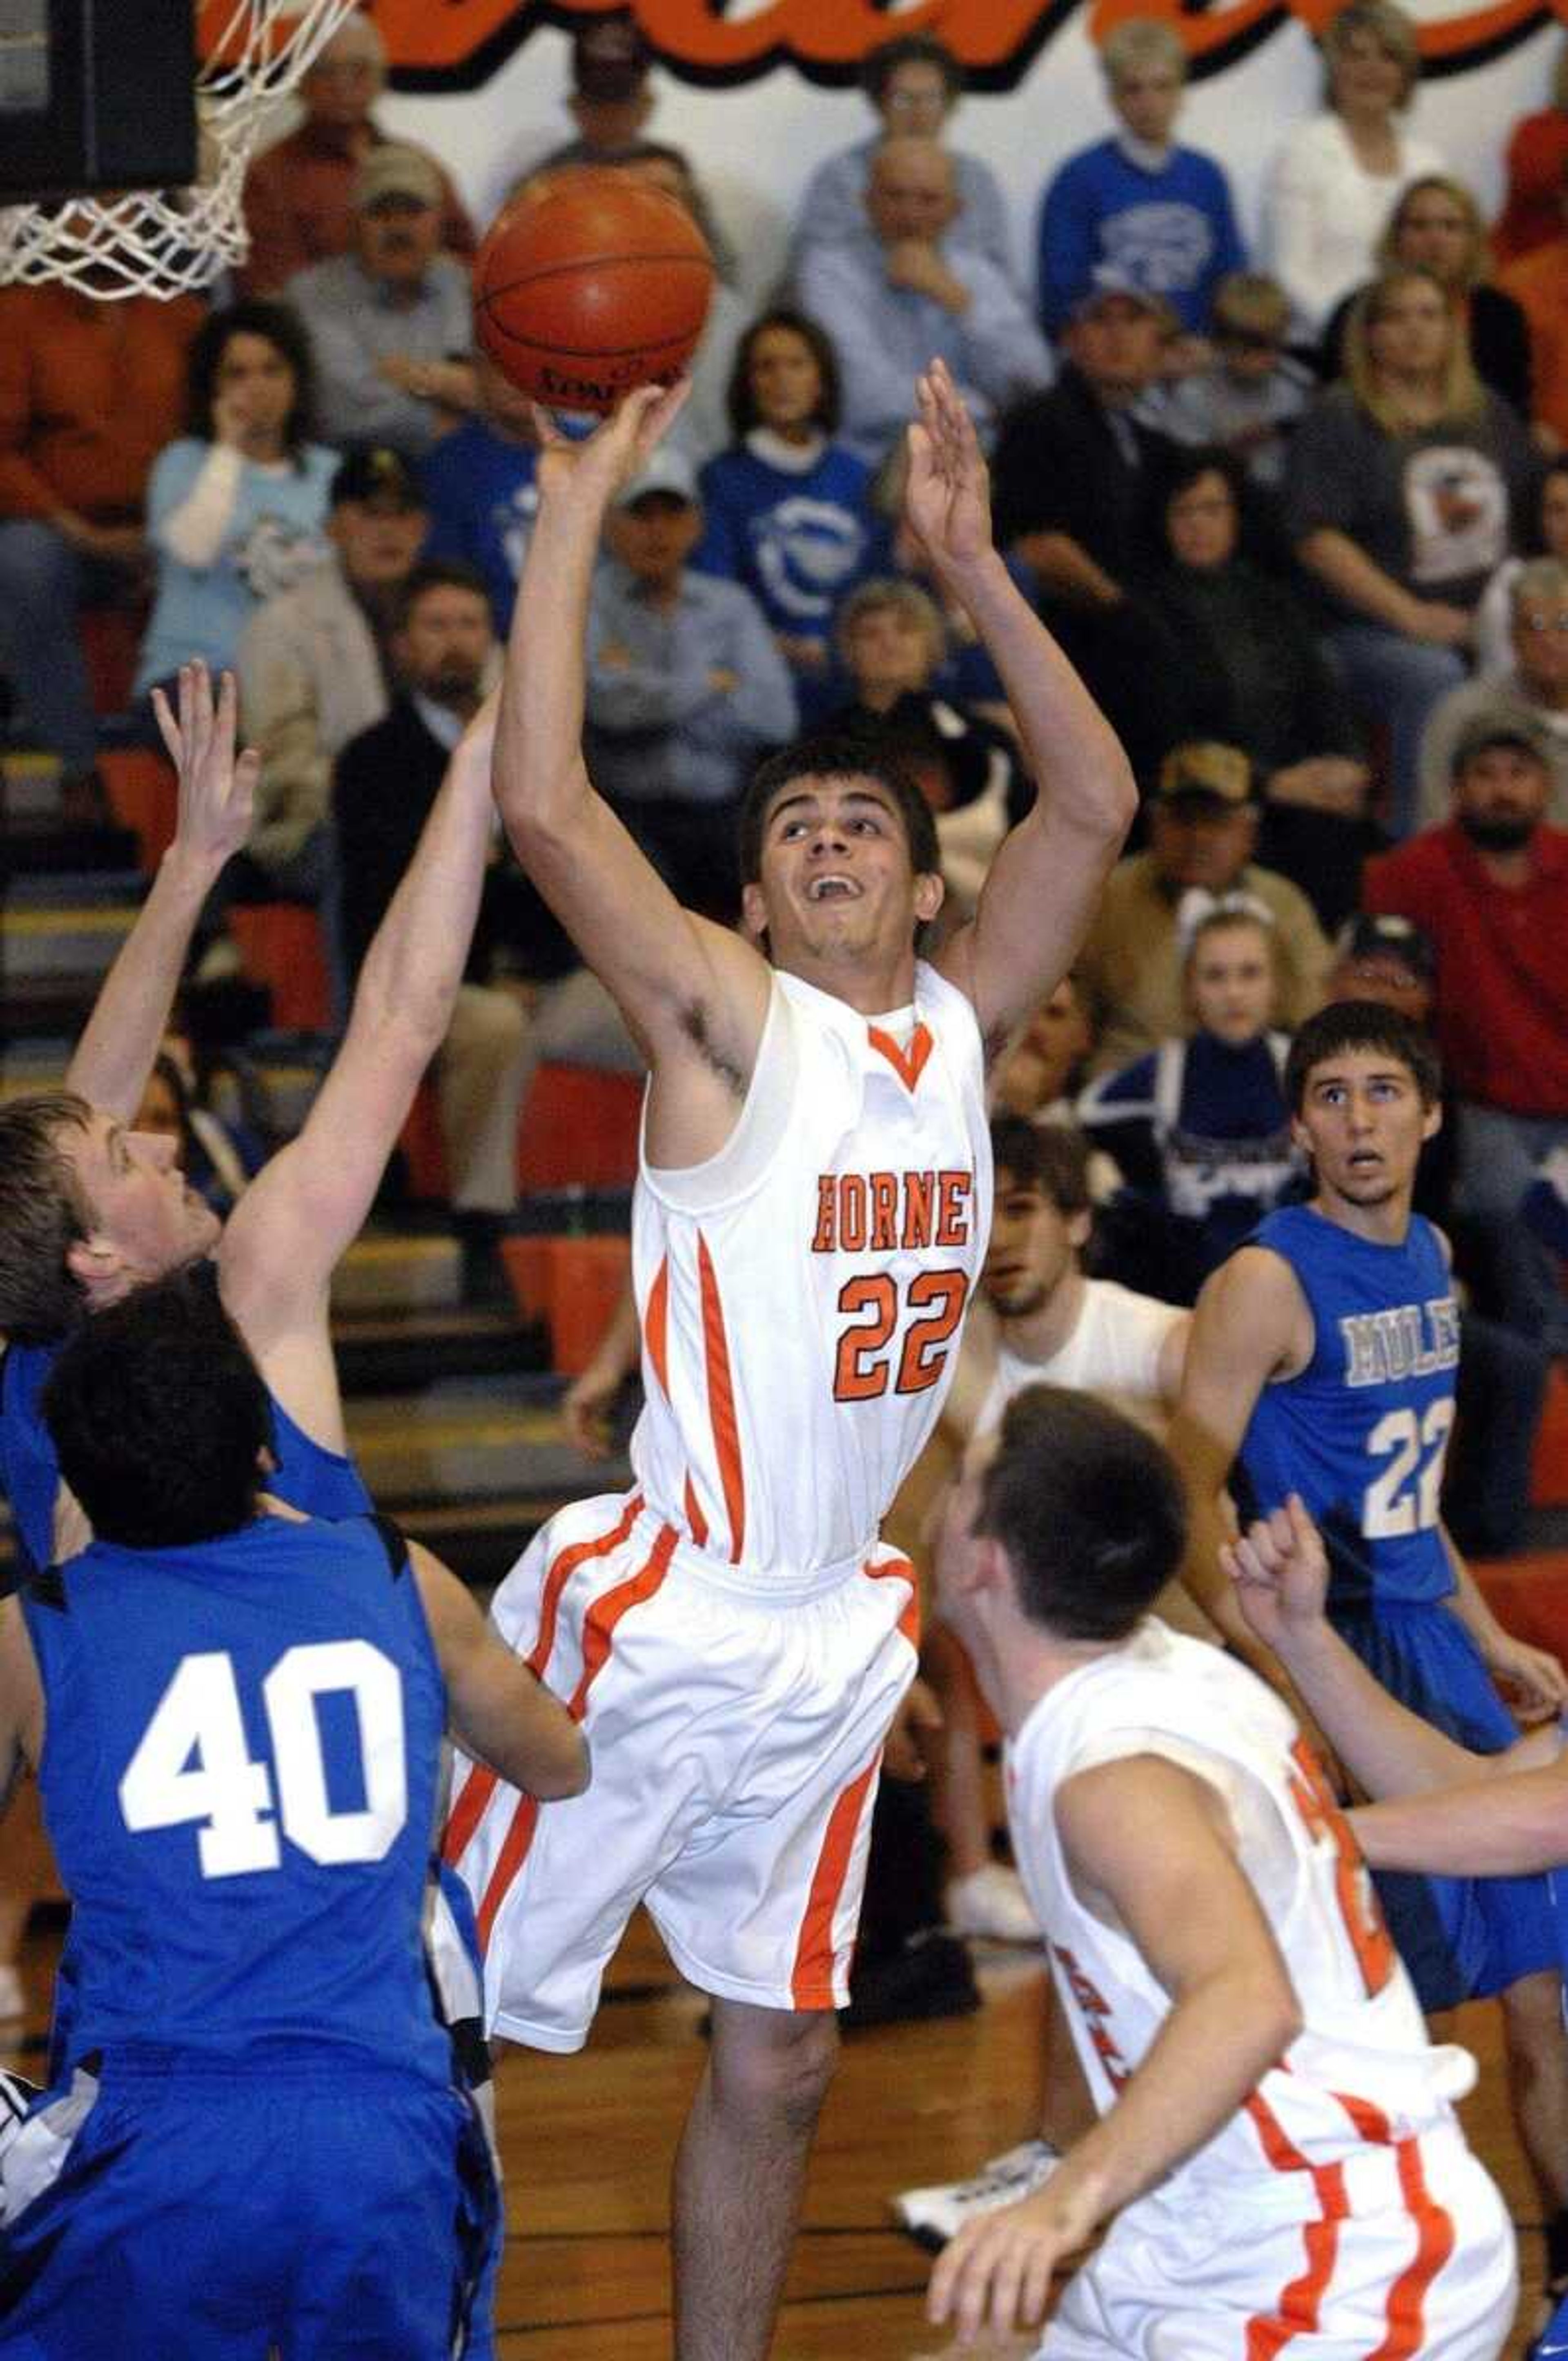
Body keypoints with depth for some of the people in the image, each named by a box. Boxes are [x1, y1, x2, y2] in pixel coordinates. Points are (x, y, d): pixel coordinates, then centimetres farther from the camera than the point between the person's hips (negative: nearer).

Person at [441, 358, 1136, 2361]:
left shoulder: (959, 1024, 9)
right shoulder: (727, 1017, -7)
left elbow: (1097, 802, 8)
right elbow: (541, 805, -20)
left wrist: (970, 564, -2)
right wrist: (574, 517, -17)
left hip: (833, 1635, 6)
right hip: (652, 1617, -6)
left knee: (776, 2058, 14)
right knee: (451, 2025, -4)